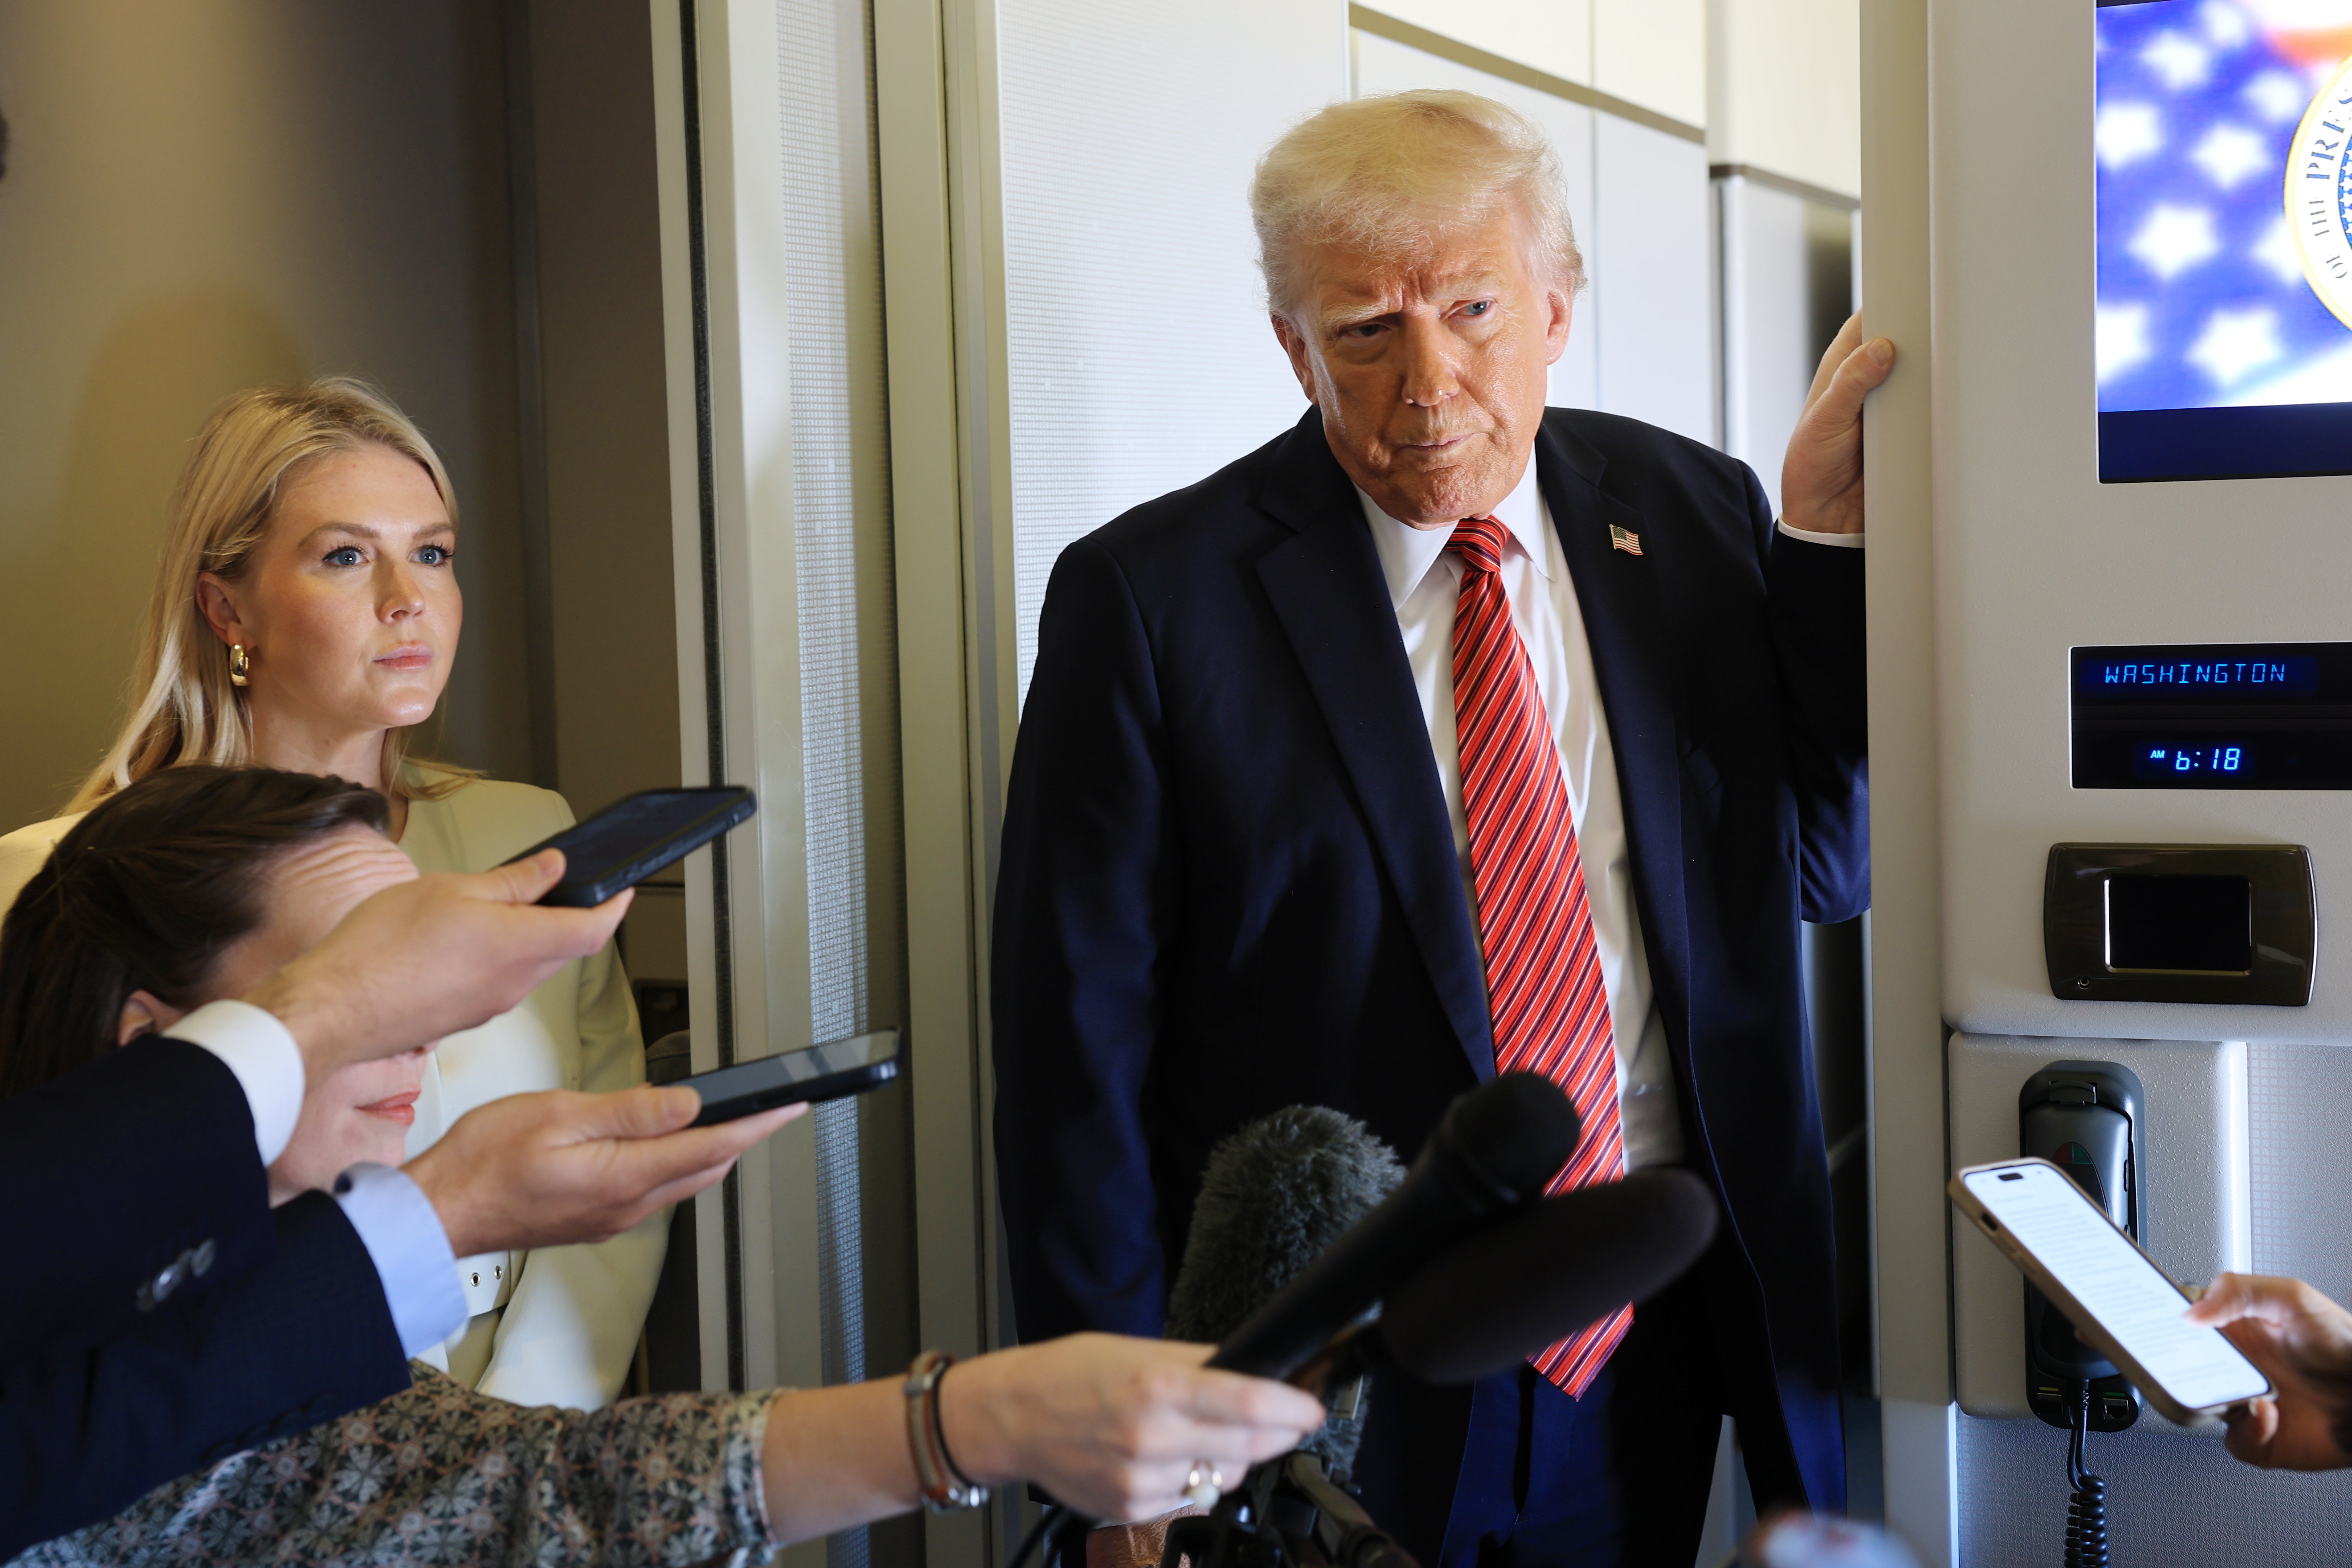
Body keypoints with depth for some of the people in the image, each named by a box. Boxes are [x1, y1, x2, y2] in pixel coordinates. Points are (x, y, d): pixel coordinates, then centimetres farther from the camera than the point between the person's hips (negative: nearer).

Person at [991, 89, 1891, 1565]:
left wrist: (1826, 530, -6)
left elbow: (1831, 864, 4)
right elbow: (1076, 1054, -9)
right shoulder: (1152, 596, -10)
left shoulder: (1693, 515, 2)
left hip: (1658, 1352, 4)